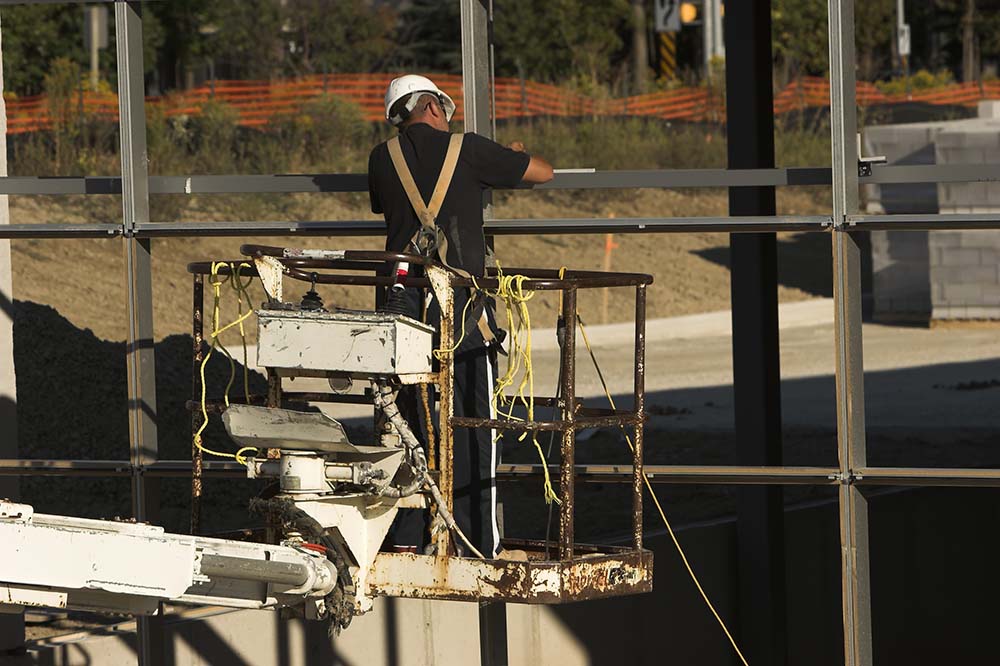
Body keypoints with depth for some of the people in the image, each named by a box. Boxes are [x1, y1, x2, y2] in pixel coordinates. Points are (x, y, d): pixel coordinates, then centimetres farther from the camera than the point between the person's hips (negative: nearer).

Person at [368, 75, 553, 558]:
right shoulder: (467, 150, 0)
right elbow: (543, 173, 7)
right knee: (471, 422, 1)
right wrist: (514, 154, 30)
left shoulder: (382, 158, 8)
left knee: (404, 418, 10)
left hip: (401, 301, 3)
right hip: (460, 305, -3)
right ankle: (478, 540, 1)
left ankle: (404, 536, 10)